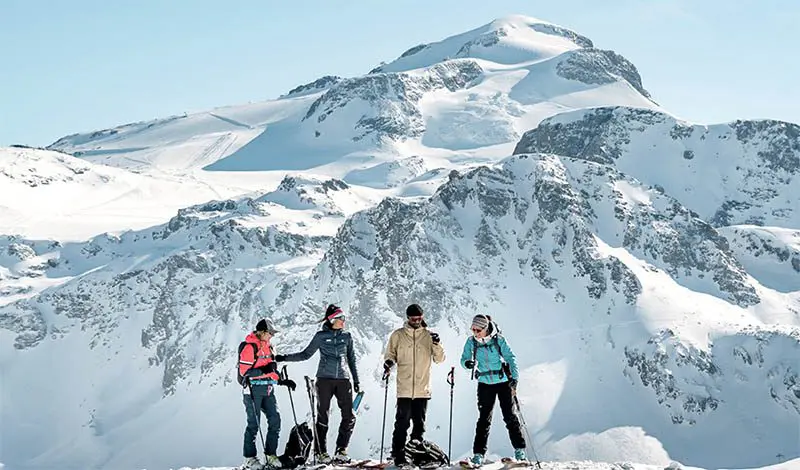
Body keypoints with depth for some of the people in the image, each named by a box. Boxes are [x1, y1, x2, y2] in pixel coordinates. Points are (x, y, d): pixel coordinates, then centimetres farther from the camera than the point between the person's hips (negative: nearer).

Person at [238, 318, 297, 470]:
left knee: (275, 421, 0)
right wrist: (264, 370, -27)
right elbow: (245, 371, -15)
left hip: (267, 389, 8)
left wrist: (283, 381, 14)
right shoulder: (249, 347, -9)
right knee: (254, 424, -4)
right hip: (253, 389, -8)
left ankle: (270, 455, 10)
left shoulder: (267, 347, 18)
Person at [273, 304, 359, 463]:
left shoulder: (346, 336, 10)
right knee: (323, 416, -1)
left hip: (343, 379, 2)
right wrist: (284, 358, -2)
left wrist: (356, 380, 13)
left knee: (349, 417, -6)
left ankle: (341, 451, 4)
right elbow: (306, 354, 6)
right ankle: (321, 452, 6)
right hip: (325, 379, -2)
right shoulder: (321, 336, 3)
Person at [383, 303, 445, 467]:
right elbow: (390, 354, 13)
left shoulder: (428, 336, 7)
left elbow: (439, 359, 5)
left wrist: (436, 345, -13)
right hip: (404, 389, -2)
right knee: (402, 424, -6)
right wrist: (389, 362, -9)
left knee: (419, 424, 8)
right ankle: (398, 455, -2)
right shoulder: (398, 335, 5)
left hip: (422, 389, 2)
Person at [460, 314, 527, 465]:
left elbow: (510, 358, -11)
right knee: (484, 418, 0)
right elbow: (464, 358, 2)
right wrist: (468, 363, -23)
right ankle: (478, 454, 2)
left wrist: (515, 378, -22)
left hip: (503, 382, -2)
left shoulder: (499, 340, -13)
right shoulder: (471, 341, -5)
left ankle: (520, 450, 11)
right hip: (485, 383, 2)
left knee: (510, 416, 0)